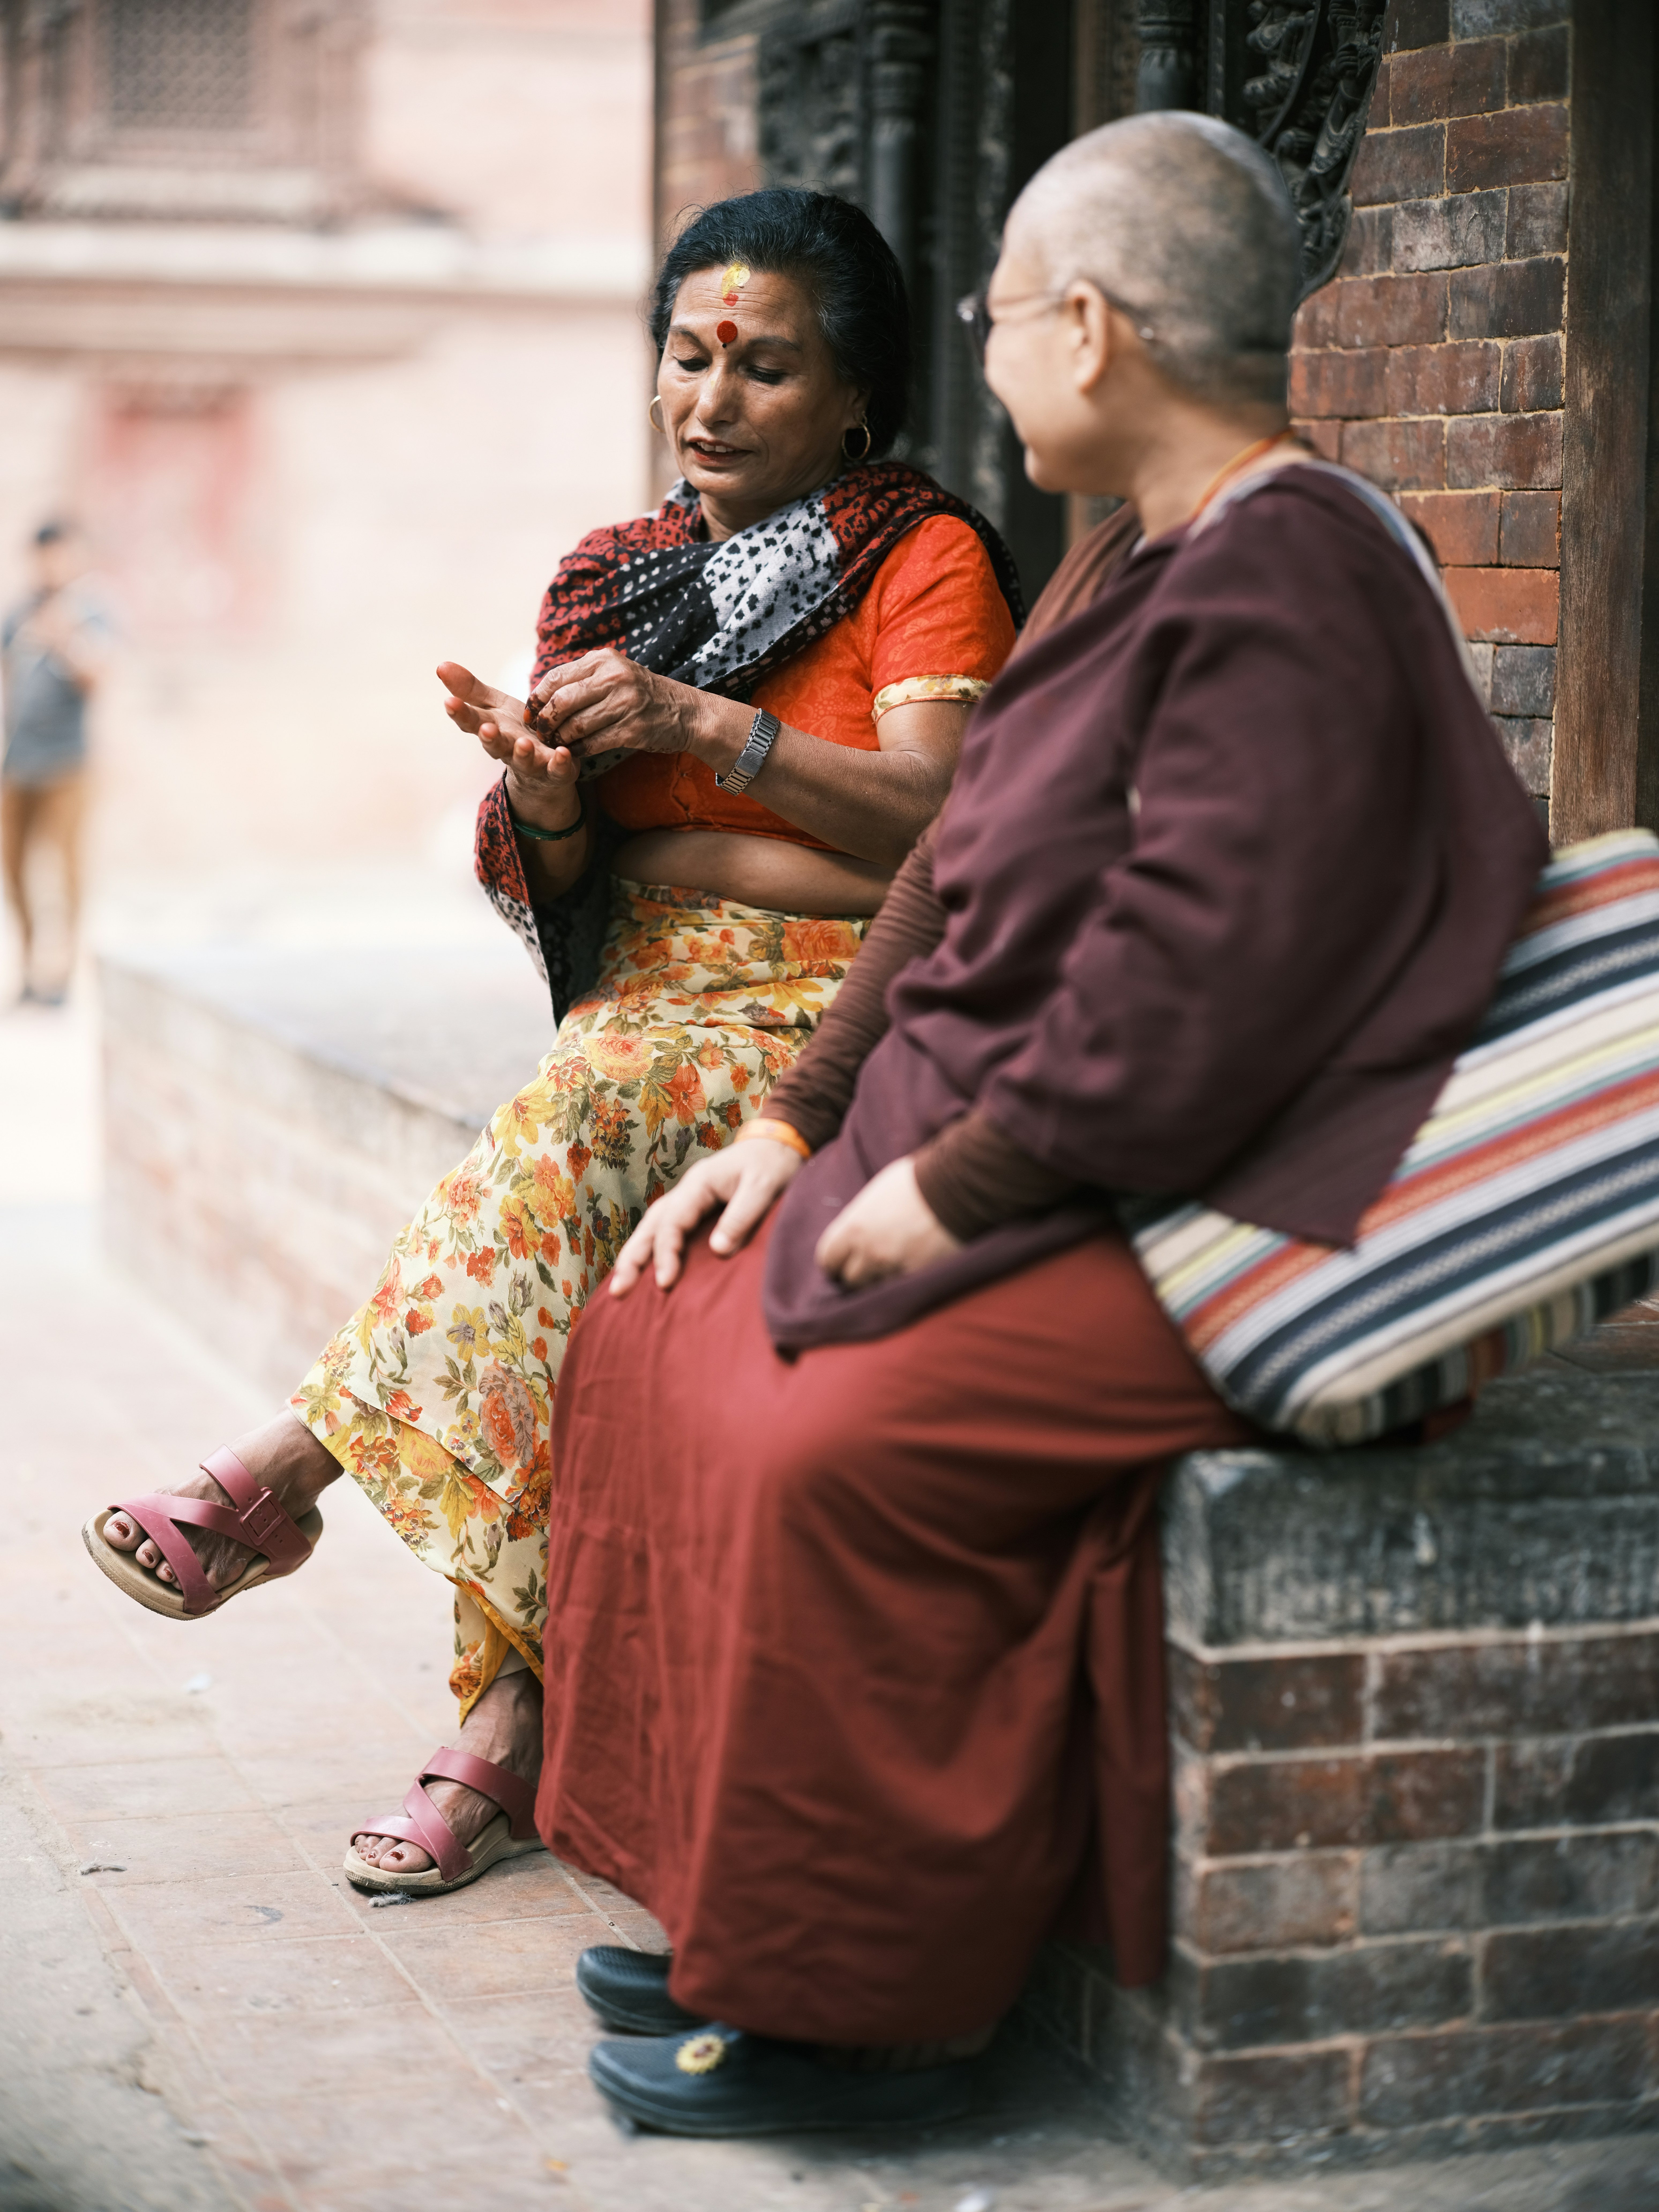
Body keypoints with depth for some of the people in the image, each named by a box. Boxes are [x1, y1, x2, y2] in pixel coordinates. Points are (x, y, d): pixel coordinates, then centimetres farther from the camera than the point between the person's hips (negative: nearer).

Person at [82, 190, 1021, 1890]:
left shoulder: (925, 559, 3)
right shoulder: (609, 578, 16)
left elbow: (937, 827, -13)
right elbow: (533, 886, 10)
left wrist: (696, 726, -18)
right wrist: (545, 798, -14)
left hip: (846, 1017, -4)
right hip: (641, 1013, 4)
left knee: (583, 1123, -34)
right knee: (582, 1231, -29)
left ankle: (295, 1463, -28)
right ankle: (515, 1708, -30)